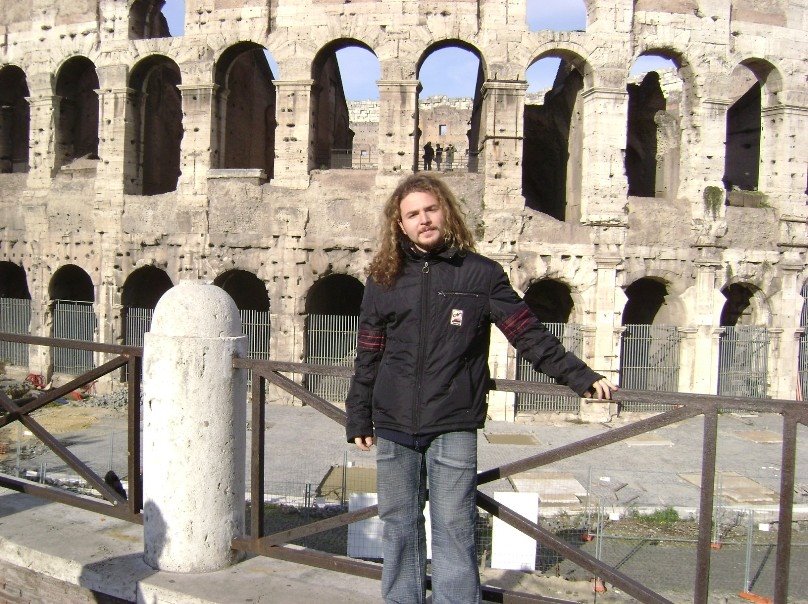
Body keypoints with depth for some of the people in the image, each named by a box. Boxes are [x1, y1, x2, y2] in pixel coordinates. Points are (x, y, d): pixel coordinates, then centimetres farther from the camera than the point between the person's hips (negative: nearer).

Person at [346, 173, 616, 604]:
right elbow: (368, 358, 10)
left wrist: (580, 376, 1)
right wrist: (358, 420, 11)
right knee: (399, 527, 11)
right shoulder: (385, 278, 7)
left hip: (454, 427, -2)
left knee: (453, 529, 0)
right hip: (393, 426, 3)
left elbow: (528, 334, 3)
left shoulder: (480, 273, 1)